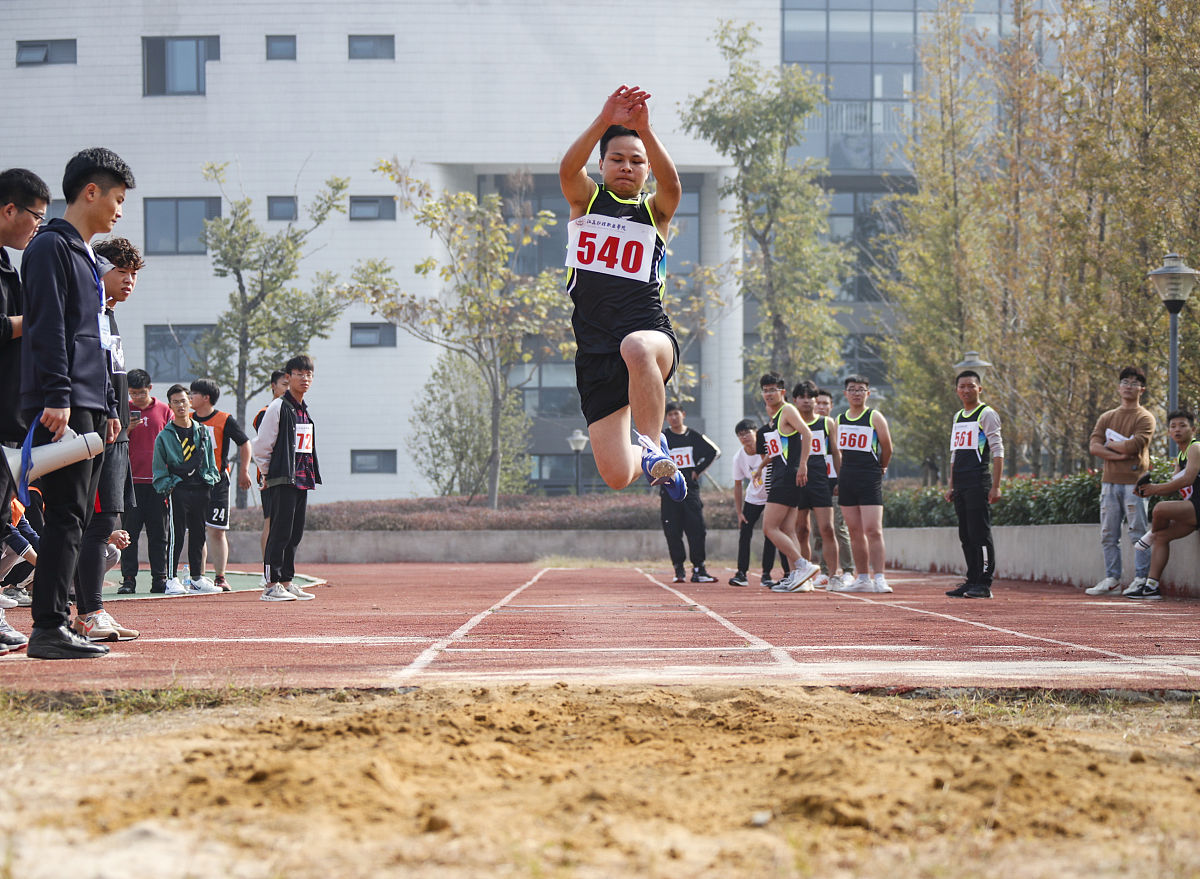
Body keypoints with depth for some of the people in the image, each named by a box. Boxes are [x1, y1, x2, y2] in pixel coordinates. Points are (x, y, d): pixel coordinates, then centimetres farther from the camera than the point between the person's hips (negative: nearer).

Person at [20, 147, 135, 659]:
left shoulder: (85, 257, 24)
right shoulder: (51, 247, -6)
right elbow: (48, 328, -15)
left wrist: (107, 405, 23)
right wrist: (58, 397, -21)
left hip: (88, 407, 10)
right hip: (62, 407, -10)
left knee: (77, 518, 8)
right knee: (66, 516, -13)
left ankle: (58, 623, 10)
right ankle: (48, 629, -15)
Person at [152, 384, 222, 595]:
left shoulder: (203, 433, 15)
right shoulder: (164, 437, 3)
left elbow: (210, 463, 19)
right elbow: (159, 469, 1)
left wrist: (210, 480, 5)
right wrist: (168, 487, -10)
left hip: (201, 489, 4)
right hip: (178, 489, -4)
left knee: (198, 534, 8)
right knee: (176, 536, -7)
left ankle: (196, 578, 15)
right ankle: (172, 579, -5)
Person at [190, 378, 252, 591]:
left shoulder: (225, 420, -3)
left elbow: (245, 443, 4)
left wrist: (244, 471, -2)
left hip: (217, 481, -4)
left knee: (216, 531, -5)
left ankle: (220, 577, 1)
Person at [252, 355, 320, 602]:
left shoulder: (305, 411, 16)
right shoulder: (278, 407, -8)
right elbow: (261, 444, -8)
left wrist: (311, 476, 16)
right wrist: (268, 473, -4)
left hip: (302, 480, 8)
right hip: (282, 480, -8)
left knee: (295, 534, 9)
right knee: (280, 532, -9)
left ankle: (286, 581, 15)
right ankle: (271, 585, -8)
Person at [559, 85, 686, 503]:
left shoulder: (655, 210, 11)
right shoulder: (586, 199, 13)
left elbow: (672, 182, -13)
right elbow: (568, 169, -11)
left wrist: (644, 129, -29)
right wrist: (604, 121, -26)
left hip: (649, 329, -2)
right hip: (595, 349, 2)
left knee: (637, 347, -43)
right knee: (616, 475, -4)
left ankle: (653, 446, -23)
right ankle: (648, 456, 33)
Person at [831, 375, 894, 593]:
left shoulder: (875, 417, -2)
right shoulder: (839, 420, 12)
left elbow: (887, 448, 3)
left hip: (869, 480, -5)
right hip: (847, 480, 5)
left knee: (873, 530, -12)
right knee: (855, 532, 7)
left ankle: (879, 578, -12)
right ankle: (862, 579, 11)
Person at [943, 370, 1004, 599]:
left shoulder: (987, 414, -4)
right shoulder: (958, 417, 19)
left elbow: (998, 452, -9)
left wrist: (996, 486, -16)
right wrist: (951, 486, 19)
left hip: (979, 482, -8)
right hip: (961, 485, 8)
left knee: (980, 533, -9)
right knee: (965, 535, 8)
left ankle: (984, 584, -8)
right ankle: (972, 581, 13)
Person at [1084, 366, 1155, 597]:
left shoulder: (1145, 418, 1)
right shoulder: (1106, 418, 17)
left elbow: (1134, 445, -13)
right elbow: (1094, 446, 4)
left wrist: (1110, 444, 2)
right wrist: (1118, 454, -9)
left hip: (1134, 482, -5)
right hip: (1109, 481, 5)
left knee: (1138, 532, -7)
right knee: (1108, 535, 5)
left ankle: (1141, 580, -4)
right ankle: (1112, 580, 10)